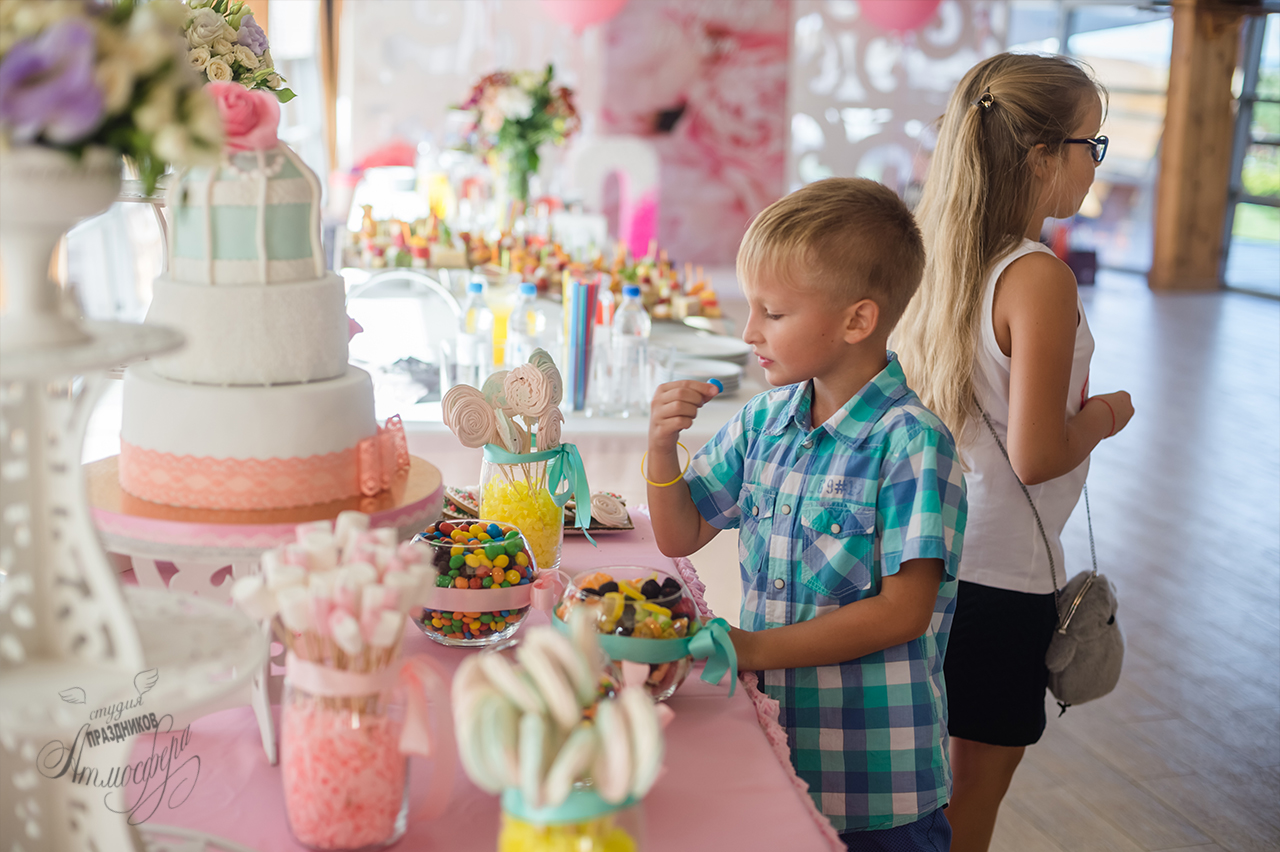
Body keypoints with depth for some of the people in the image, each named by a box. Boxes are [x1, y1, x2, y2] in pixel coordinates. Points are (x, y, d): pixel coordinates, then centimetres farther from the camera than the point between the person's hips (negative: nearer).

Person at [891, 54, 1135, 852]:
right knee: (981, 780, 9)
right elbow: (1036, 457, -22)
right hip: (1004, 572, -8)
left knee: (935, 769, 21)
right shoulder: (1041, 278, -20)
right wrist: (1104, 417, -4)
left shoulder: (947, 259, 4)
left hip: (940, 550, 8)